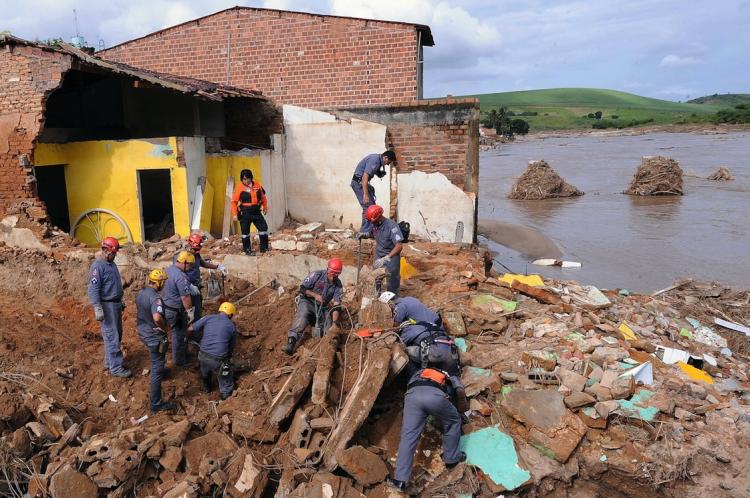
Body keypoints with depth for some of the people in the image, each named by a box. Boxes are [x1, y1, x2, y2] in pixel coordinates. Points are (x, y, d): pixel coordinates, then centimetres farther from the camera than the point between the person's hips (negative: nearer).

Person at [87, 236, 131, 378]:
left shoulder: (111, 263, 11)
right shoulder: (98, 266, -17)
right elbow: (93, 289, -22)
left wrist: (120, 301, 25)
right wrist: (98, 309, -26)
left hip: (116, 304, 9)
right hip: (107, 305, -9)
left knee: (117, 334, 16)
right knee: (112, 337, -5)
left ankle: (109, 361, 28)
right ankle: (116, 367, 1)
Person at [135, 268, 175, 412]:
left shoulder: (141, 293, 1)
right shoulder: (155, 298, -28)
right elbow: (157, 318, -44)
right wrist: (165, 328, -24)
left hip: (142, 332, 9)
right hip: (154, 336, -9)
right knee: (156, 369, -1)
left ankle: (160, 371, 63)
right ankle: (156, 403, 5)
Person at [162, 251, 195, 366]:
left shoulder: (169, 269, 3)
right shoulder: (180, 277, -27)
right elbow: (185, 297, -26)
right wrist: (190, 311, -17)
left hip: (166, 307, 9)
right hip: (176, 311, -9)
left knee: (177, 332, 23)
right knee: (179, 335, 6)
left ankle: (183, 353, 38)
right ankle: (179, 360, 20)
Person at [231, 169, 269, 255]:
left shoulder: (257, 185, 3)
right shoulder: (240, 188, -9)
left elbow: (263, 196, 17)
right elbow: (234, 201, -9)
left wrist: (265, 207, 16)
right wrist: (235, 214, -12)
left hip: (256, 212, 4)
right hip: (245, 213, -4)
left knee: (263, 227, 5)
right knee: (245, 231, 3)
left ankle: (264, 247, 17)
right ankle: (247, 249, 15)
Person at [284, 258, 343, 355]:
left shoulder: (338, 285, -1)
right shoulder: (317, 275, -13)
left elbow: (337, 301, -7)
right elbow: (302, 289, -11)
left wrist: (335, 312, -25)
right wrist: (315, 295, -20)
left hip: (323, 307, 6)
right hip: (307, 302, -5)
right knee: (302, 315, -33)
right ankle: (291, 342, -43)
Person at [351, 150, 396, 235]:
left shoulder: (378, 161, 8)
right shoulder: (374, 160, -22)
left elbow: (379, 174, 20)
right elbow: (365, 177, -29)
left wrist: (382, 172, -3)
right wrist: (365, 195, -31)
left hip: (363, 182, 10)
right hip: (359, 182, -10)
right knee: (368, 207, -12)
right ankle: (365, 232, -10)